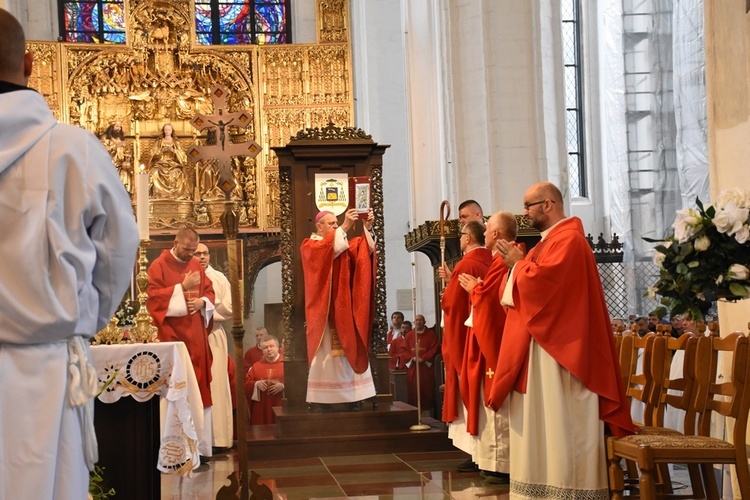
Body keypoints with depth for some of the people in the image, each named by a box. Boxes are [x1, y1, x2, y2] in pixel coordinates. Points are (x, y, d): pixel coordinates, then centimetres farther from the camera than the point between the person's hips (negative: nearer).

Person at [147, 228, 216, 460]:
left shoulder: (196, 265, 15)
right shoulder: (159, 266, -4)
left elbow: (210, 292, 16)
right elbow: (153, 296, -12)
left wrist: (202, 302, -5)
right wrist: (182, 287, -17)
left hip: (197, 337, 6)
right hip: (173, 336, -6)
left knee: (200, 388, 5)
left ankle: (199, 446, 11)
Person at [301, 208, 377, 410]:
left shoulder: (344, 244, 18)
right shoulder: (309, 246, 0)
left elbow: (366, 248, 1)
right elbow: (327, 250, -24)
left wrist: (367, 228, -16)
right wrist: (345, 227, -30)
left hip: (344, 308, 6)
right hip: (324, 309, -6)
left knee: (351, 349, 1)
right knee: (324, 353, -8)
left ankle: (353, 396, 1)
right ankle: (319, 399, -7)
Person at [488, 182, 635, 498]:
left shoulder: (568, 239, -14)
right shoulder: (552, 239, 18)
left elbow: (540, 281, -25)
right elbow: (533, 286, 20)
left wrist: (517, 264, -8)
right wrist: (517, 263, 4)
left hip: (558, 346, -11)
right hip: (542, 343, 11)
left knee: (559, 420, -7)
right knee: (546, 419, 10)